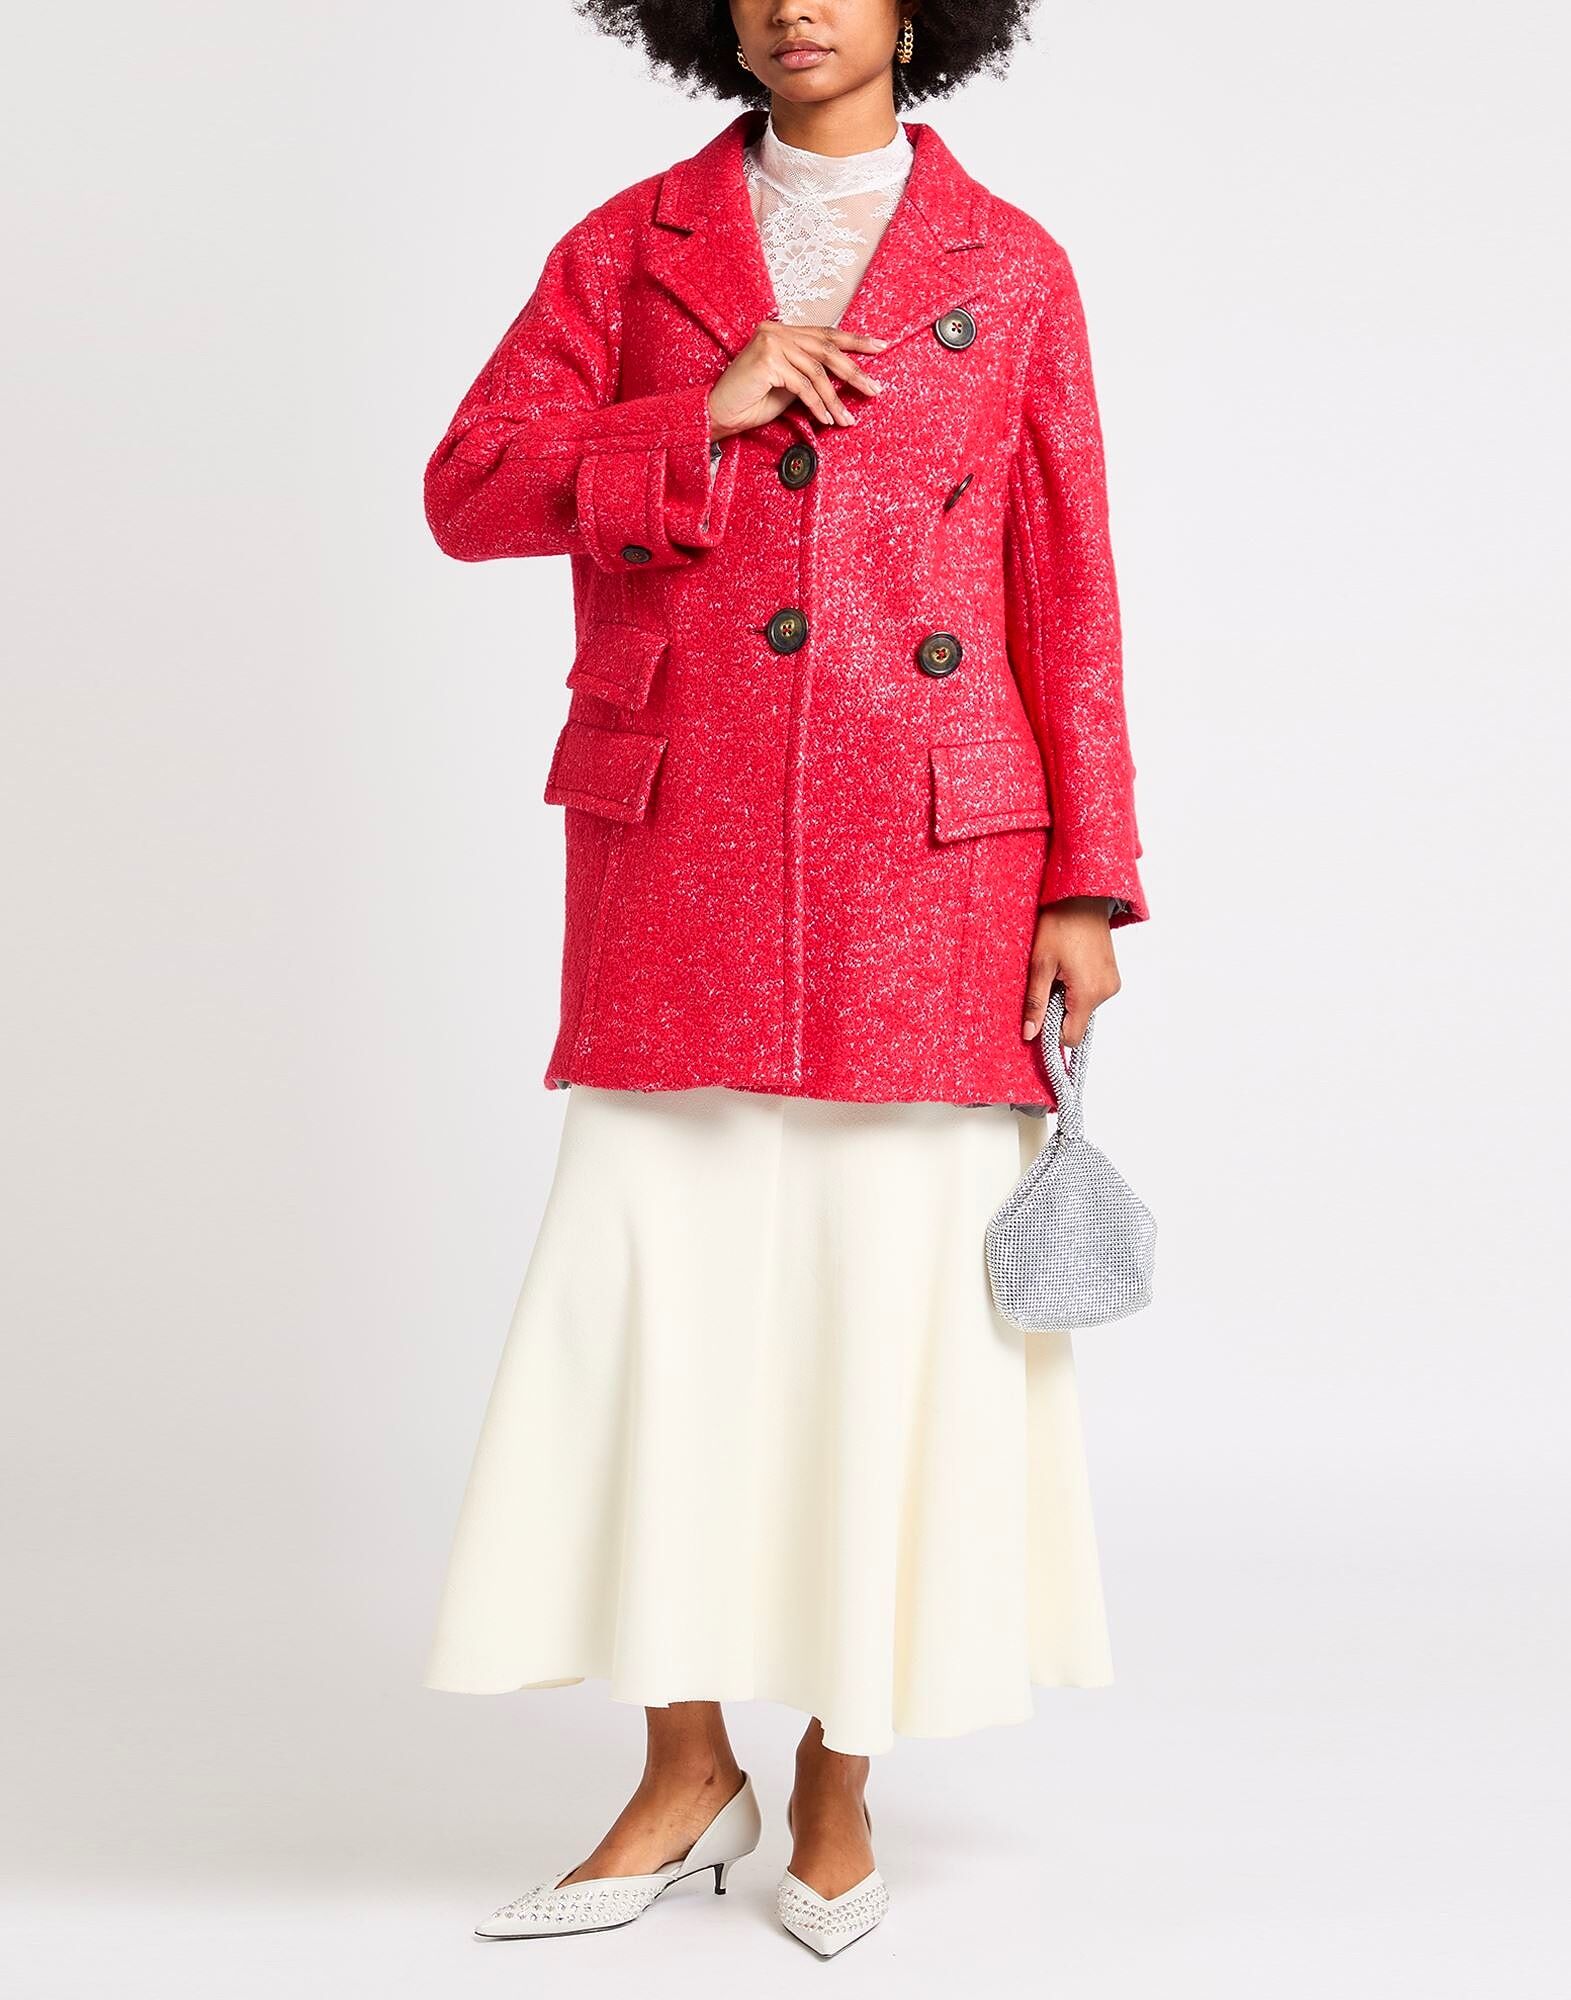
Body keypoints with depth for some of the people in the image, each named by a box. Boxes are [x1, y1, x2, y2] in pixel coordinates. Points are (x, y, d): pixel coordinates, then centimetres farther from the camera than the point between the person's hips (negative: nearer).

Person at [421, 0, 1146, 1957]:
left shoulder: (1009, 268, 8)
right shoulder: (629, 246, 11)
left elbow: (1066, 594, 5)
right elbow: (468, 490, 1)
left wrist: (1086, 886, -1)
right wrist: (709, 418, -11)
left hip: (928, 873, -1)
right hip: (678, 862, 1)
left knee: (897, 1312, 1)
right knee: (649, 1296, -1)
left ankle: (840, 1788, 17)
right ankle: (686, 1776, 16)